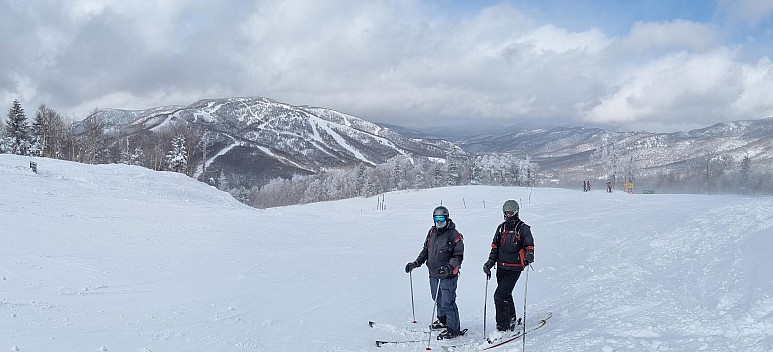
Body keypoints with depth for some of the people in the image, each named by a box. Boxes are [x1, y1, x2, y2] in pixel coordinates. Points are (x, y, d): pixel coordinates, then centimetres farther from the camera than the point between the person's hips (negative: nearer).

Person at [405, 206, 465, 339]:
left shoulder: (454, 235, -13)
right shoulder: (432, 232, 8)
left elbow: (458, 256, -13)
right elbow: (426, 250, 19)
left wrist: (449, 267, -28)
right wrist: (416, 263, 7)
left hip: (448, 276, -7)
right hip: (433, 274, 7)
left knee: (447, 303, -5)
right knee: (437, 299, 21)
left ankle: (454, 329, 7)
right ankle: (442, 320, 42)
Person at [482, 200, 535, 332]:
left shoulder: (523, 228, -4)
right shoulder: (501, 227, 12)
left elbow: (529, 245, -4)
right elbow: (495, 247, 17)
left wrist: (529, 255, -25)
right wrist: (490, 262, 8)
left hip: (514, 269, -6)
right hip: (501, 267, 6)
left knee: (500, 296, -15)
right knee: (506, 295, 18)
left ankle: (503, 327, -9)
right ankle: (511, 320, 38)